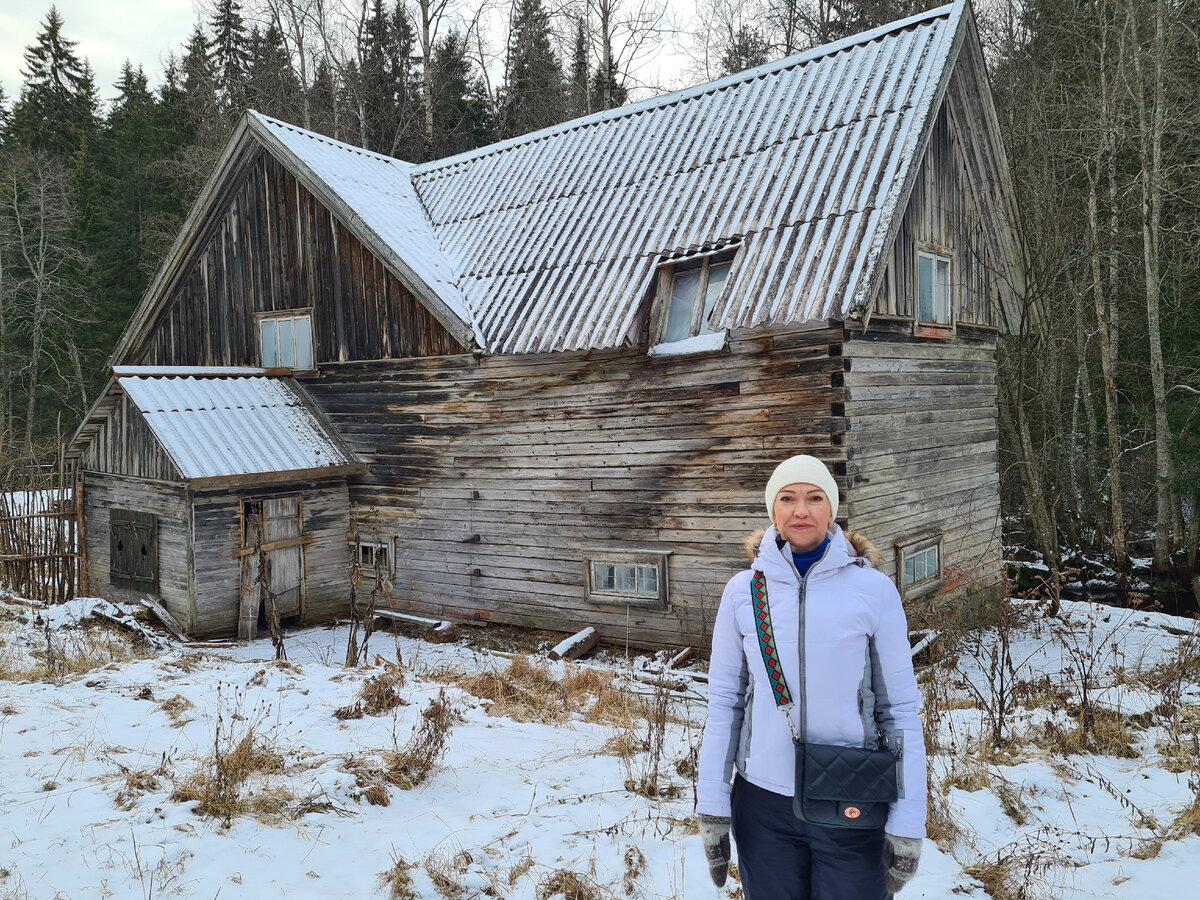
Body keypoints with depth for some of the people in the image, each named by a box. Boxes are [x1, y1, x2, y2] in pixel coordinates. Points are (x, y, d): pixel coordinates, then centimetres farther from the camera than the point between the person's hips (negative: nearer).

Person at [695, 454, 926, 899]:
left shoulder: (874, 590, -7)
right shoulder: (742, 590, -2)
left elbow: (900, 710, -4)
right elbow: (724, 702, 1)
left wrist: (907, 824, -6)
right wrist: (711, 807, -1)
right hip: (762, 802, 1)